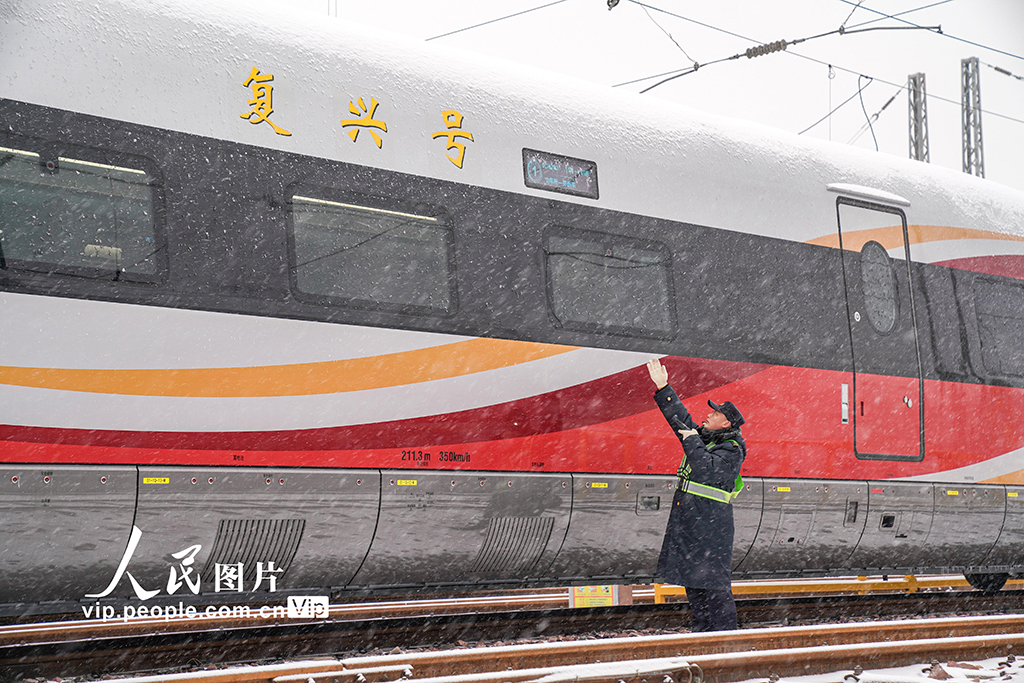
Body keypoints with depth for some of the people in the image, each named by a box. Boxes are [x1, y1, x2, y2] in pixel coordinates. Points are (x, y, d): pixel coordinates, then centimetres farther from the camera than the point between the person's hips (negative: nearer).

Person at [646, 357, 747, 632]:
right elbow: (681, 417, 25)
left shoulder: (731, 450, -10)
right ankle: (703, 635, 18)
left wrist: (692, 441, -15)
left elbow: (707, 469, -26)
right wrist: (663, 387, 22)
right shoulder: (704, 437, 15)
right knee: (692, 580, 12)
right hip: (689, 522, 9)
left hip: (711, 525, -9)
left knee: (713, 584, -9)